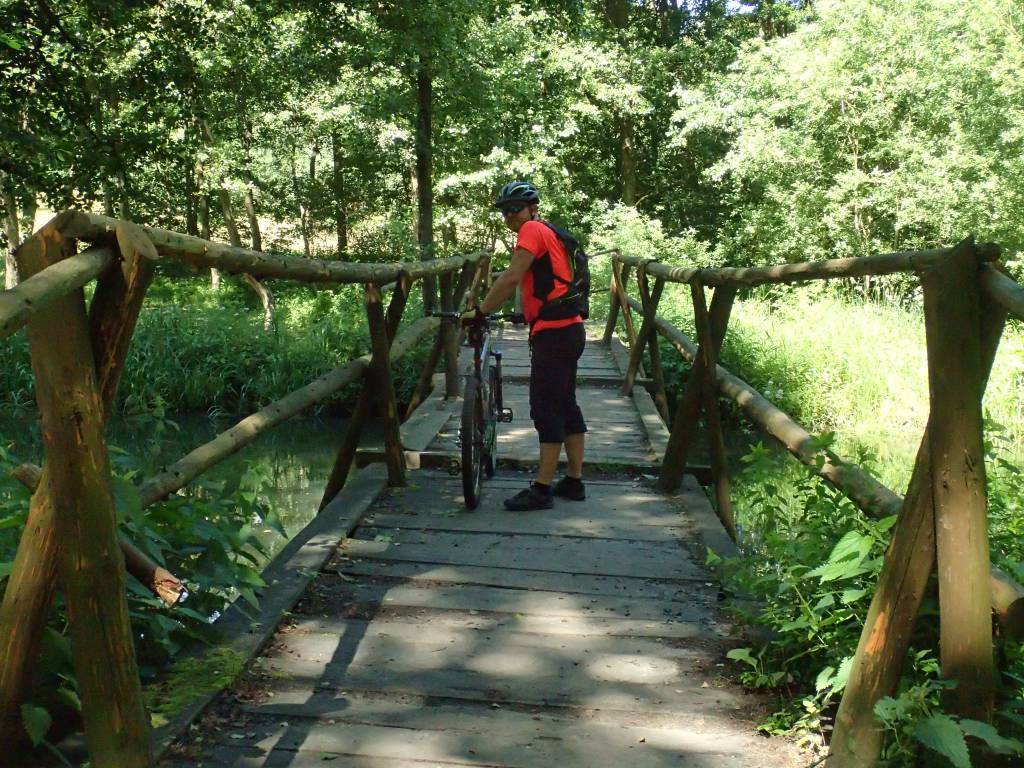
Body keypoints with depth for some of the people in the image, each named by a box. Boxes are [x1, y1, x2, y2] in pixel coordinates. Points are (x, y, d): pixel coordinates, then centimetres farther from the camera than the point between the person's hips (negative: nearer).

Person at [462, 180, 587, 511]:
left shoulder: (532, 230, -8)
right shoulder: (548, 232, 21)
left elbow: (511, 278, -18)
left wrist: (480, 311, -13)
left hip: (553, 333, -10)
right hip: (569, 330, 10)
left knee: (546, 409, -7)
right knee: (565, 405, 13)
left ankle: (542, 490, -4)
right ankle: (574, 481, 19)